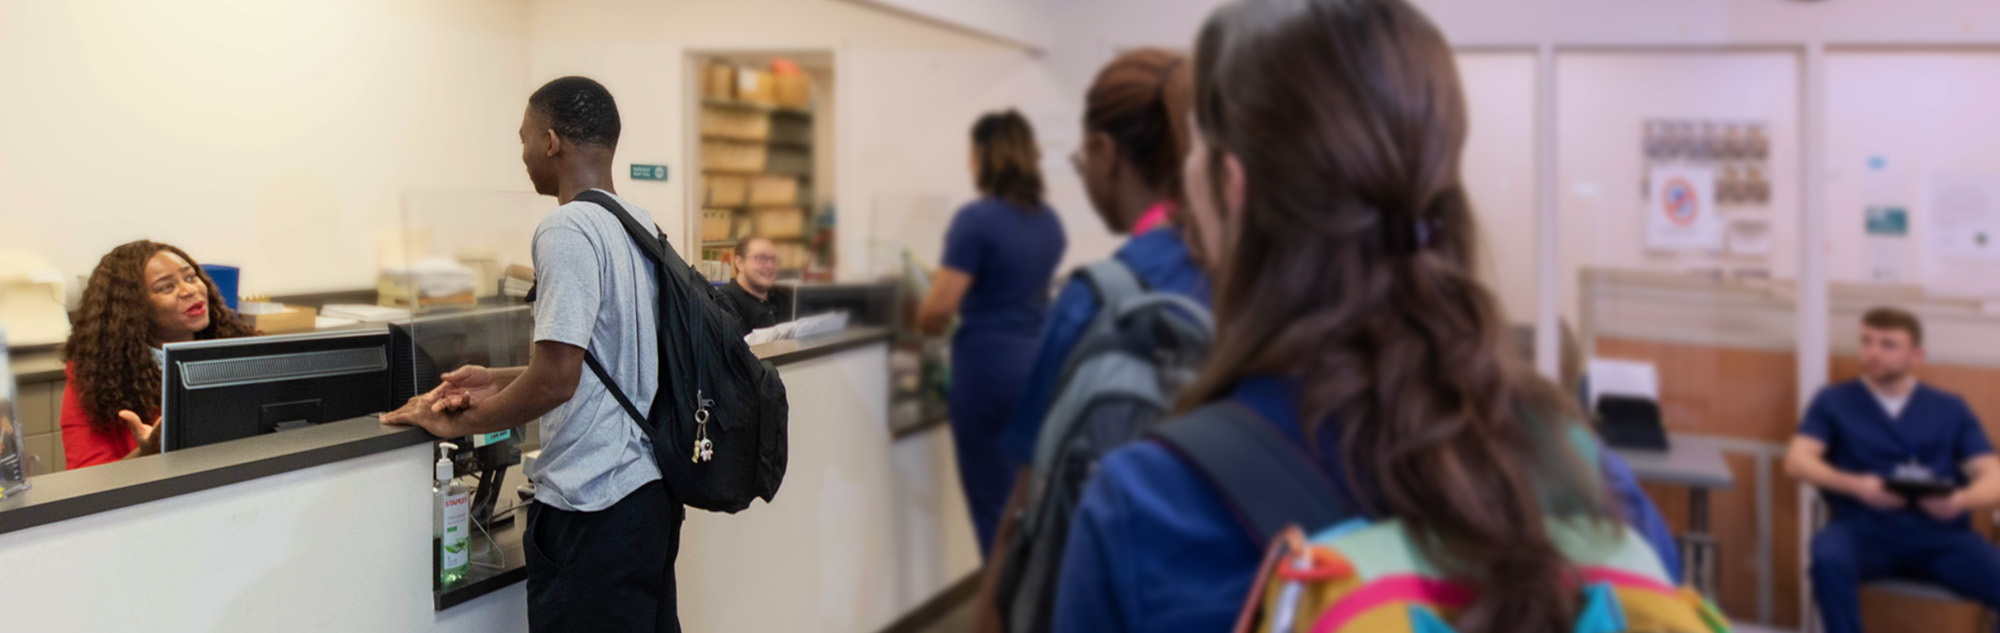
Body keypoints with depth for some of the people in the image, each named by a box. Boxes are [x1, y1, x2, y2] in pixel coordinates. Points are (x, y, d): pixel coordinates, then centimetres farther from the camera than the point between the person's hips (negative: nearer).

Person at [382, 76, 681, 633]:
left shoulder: (567, 230, -16)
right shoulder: (639, 224, 11)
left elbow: (556, 378, -20)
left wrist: (456, 423, -6)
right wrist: (502, 383, 18)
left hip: (593, 504, -9)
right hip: (650, 485, 9)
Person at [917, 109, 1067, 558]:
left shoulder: (976, 219, -14)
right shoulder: (1048, 221, 9)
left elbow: (939, 309, -16)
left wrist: (923, 324, 4)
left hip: (988, 370, -7)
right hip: (1038, 365, 7)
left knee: (994, 502, 3)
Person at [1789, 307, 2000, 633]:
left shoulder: (1951, 409, 18)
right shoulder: (1834, 401, 14)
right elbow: (1797, 460, 1)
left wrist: (1960, 500, -16)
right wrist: (1855, 486, -18)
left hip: (1940, 534, 2)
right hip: (1865, 526, -2)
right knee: (1829, 559, -36)